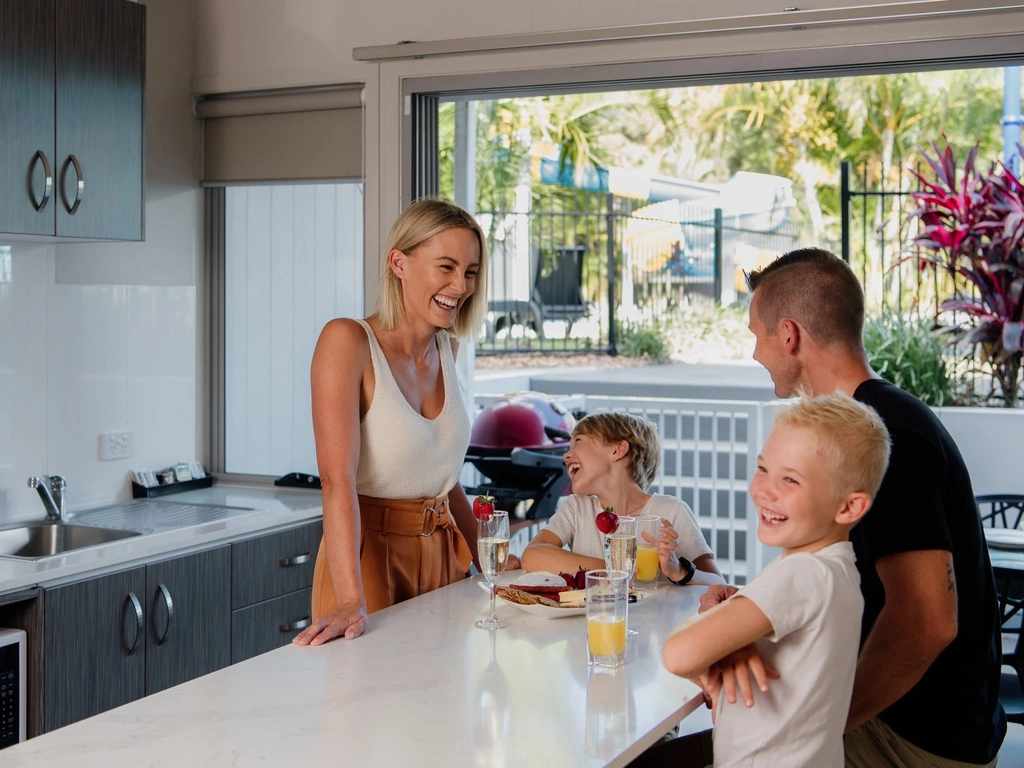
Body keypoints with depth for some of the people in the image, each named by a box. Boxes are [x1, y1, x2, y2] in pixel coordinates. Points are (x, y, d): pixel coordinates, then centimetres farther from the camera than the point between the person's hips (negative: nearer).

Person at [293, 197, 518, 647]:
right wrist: (351, 602, -33)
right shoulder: (348, 341, -14)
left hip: (441, 556, 7)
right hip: (369, 555, -6)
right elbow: (337, 478, -24)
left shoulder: (446, 348, 8)